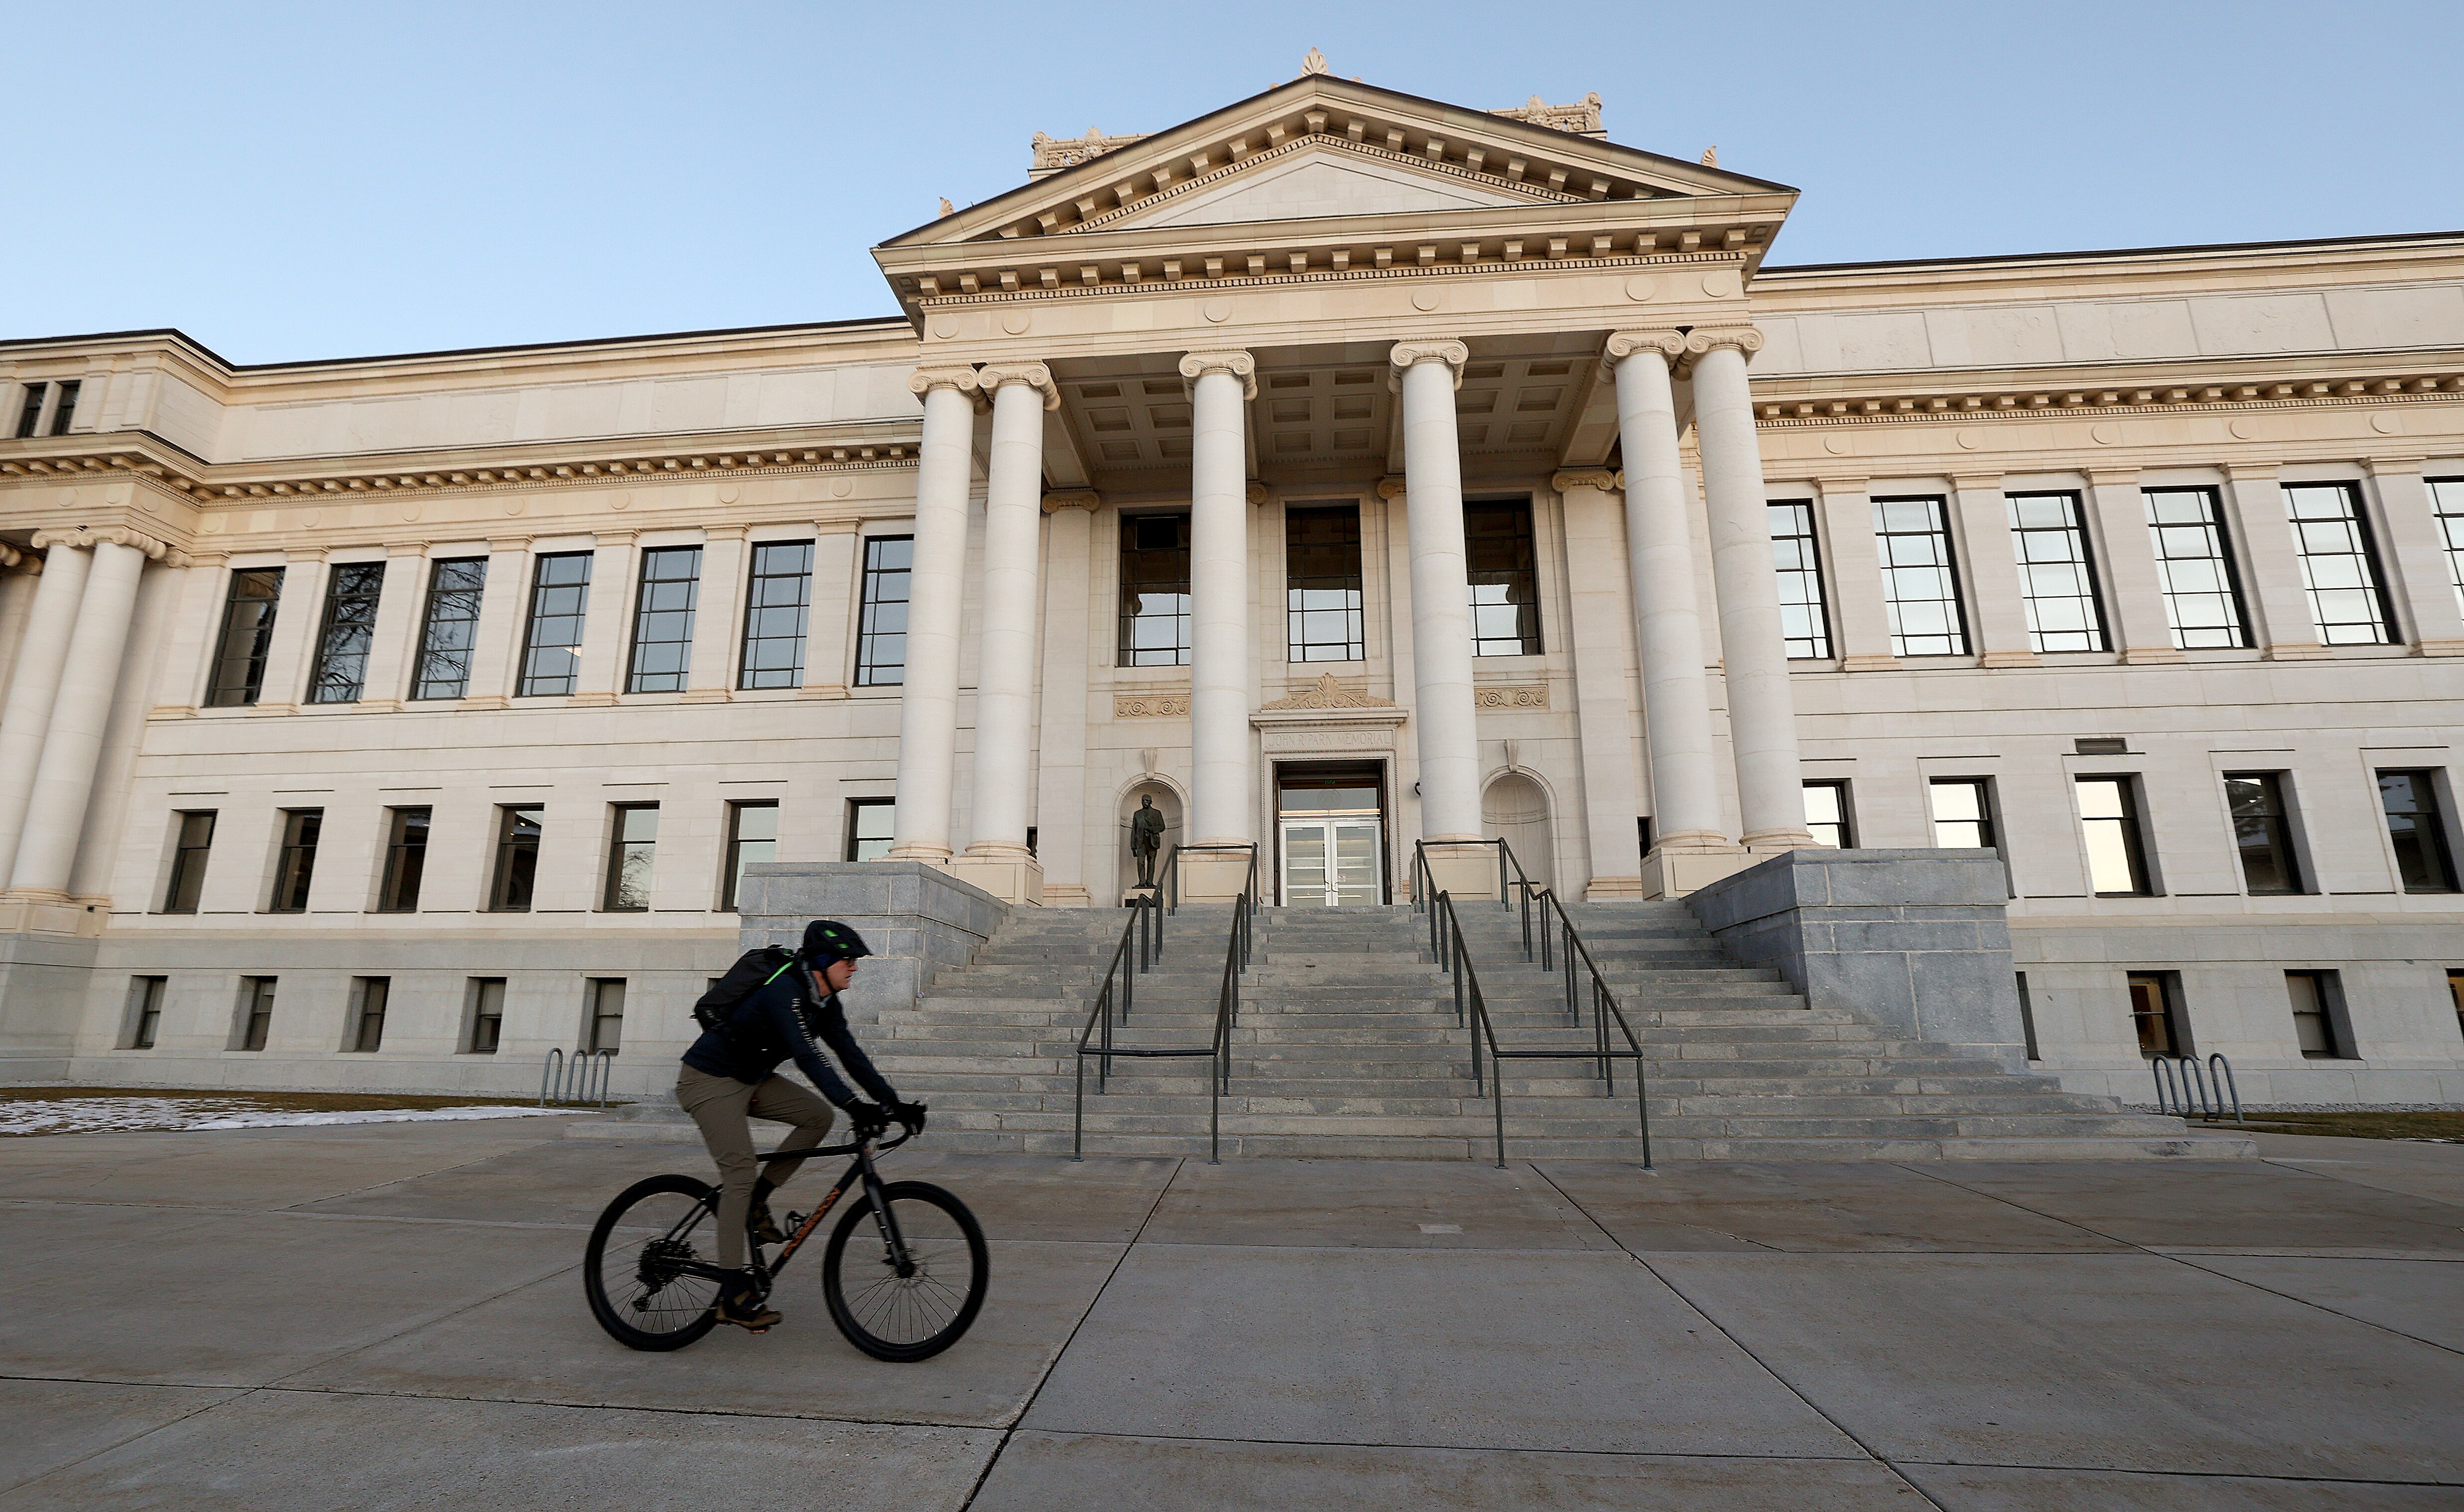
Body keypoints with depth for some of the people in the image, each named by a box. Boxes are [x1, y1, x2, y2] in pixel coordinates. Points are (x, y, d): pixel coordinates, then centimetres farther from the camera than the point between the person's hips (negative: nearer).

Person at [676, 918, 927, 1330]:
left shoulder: (825, 1004, -1)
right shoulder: (784, 991, -29)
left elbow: (851, 1056, -2)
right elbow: (807, 1056, -40)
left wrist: (894, 1103, -10)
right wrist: (855, 1106, -47)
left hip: (750, 1079, 9)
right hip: (710, 1079, -9)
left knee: (818, 1117, -6)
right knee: (742, 1172, -15)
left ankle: (754, 1202, 6)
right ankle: (733, 1294, -9)